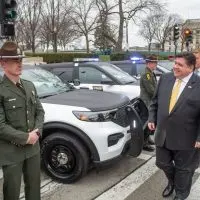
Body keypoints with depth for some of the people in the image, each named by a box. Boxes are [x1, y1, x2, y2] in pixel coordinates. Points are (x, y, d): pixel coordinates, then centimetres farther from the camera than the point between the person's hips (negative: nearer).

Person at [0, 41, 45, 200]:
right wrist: (25, 138, -18)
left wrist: (37, 132, -8)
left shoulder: (29, 86, 7)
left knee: (34, 187, 21)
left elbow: (40, 111, 9)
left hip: (33, 148, 6)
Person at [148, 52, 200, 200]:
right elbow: (155, 101, 10)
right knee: (163, 163, 20)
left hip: (185, 138, -4)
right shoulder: (165, 79, 1)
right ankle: (172, 182, 51)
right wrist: (152, 118, 4)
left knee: (183, 168, 16)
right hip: (163, 134, 5)